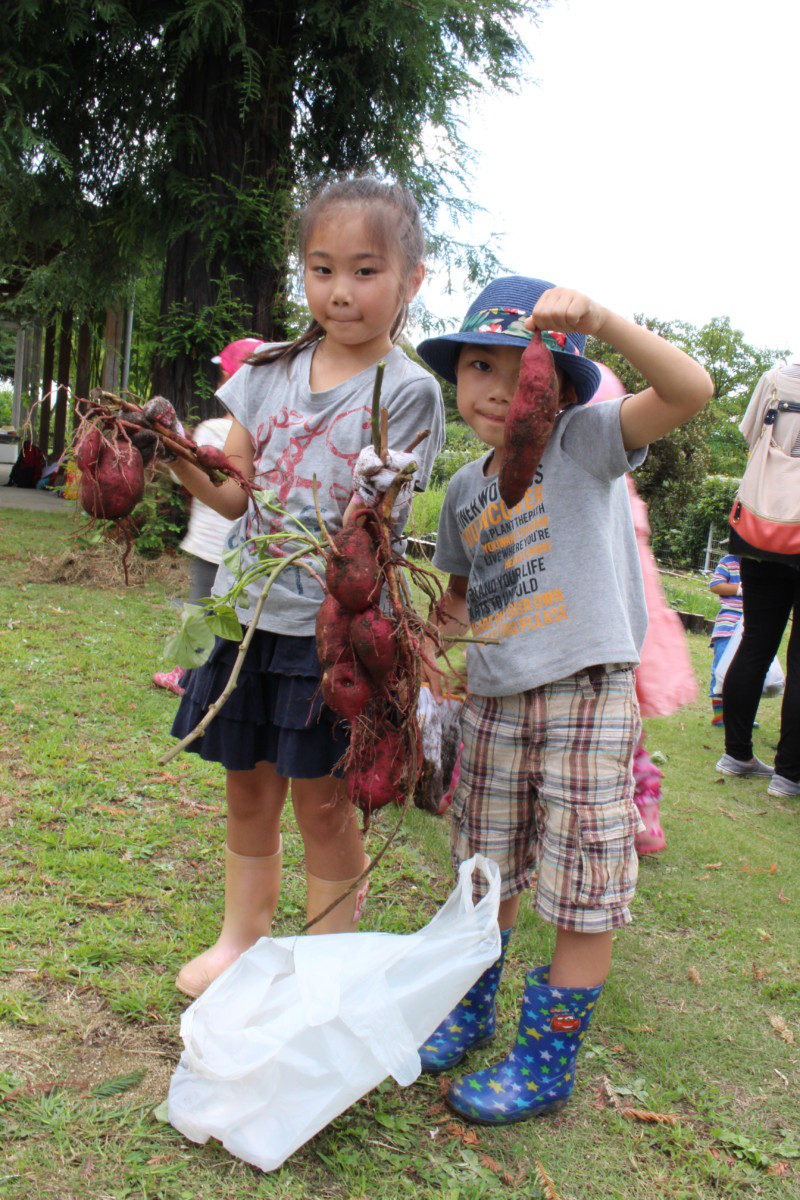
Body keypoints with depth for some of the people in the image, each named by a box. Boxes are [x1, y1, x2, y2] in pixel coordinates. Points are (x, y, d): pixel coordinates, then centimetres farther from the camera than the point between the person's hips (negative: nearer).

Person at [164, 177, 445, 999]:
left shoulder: (407, 391, -8)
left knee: (322, 800, 5)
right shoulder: (269, 370, 7)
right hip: (249, 611, 5)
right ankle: (240, 941, 35)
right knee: (249, 787, 15)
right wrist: (183, 462, -10)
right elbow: (237, 495, 6)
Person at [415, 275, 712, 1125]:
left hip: (586, 698, -6)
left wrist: (600, 319, -35)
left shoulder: (584, 442, -8)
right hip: (493, 701, 6)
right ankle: (471, 1013, 41)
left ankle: (546, 1064, 21)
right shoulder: (466, 488, 9)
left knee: (583, 897, 4)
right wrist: (438, 626, 3)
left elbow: (690, 391, -25)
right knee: (486, 873, 20)